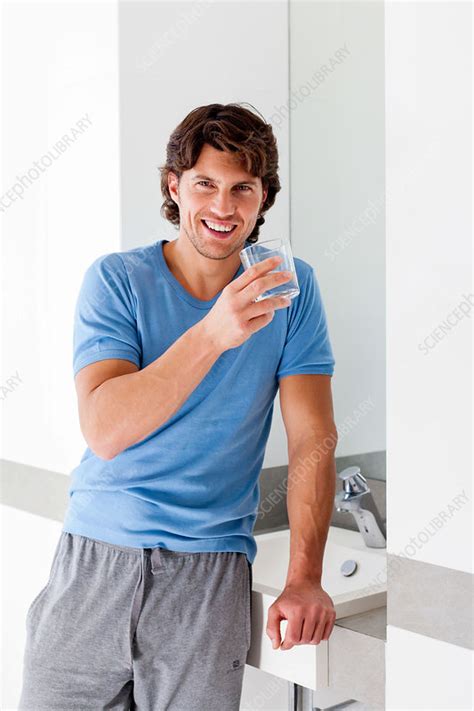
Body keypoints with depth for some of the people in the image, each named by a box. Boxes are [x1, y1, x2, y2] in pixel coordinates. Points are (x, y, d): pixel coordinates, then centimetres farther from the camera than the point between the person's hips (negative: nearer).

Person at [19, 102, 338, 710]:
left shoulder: (290, 287, 0)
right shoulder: (116, 280, -5)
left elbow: (313, 440, -3)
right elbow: (103, 429, -18)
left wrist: (304, 577, -12)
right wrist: (213, 333, -29)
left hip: (210, 567, 1)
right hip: (95, 552, 0)